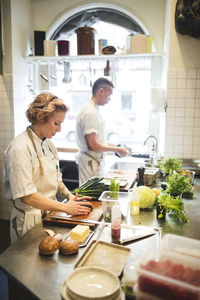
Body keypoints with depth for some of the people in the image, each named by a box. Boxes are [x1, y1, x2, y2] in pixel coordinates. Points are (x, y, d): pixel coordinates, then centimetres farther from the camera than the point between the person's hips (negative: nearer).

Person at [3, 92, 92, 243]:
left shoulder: (48, 144, 6)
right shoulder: (20, 148, -21)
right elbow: (26, 195, -24)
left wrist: (70, 196, -2)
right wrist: (65, 207, -20)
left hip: (50, 213, 7)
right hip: (30, 220, -7)